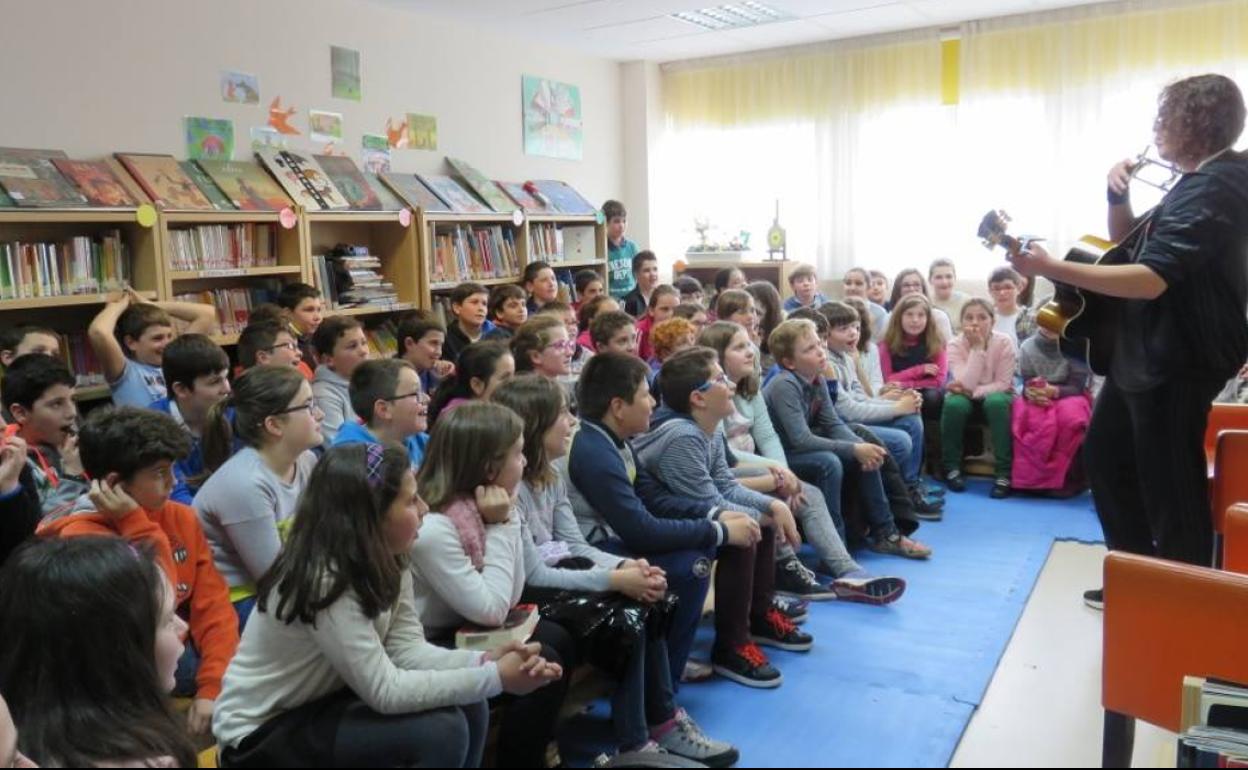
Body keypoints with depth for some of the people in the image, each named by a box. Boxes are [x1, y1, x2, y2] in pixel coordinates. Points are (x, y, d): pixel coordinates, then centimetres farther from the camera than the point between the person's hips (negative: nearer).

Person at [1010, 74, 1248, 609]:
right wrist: (1119, 198, 2)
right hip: (1148, 353, 11)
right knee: (1106, 454, 20)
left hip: (1178, 361, -11)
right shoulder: (1203, 183, 14)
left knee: (1169, 484, -4)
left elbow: (1149, 280, -31)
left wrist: (1052, 269, -32)